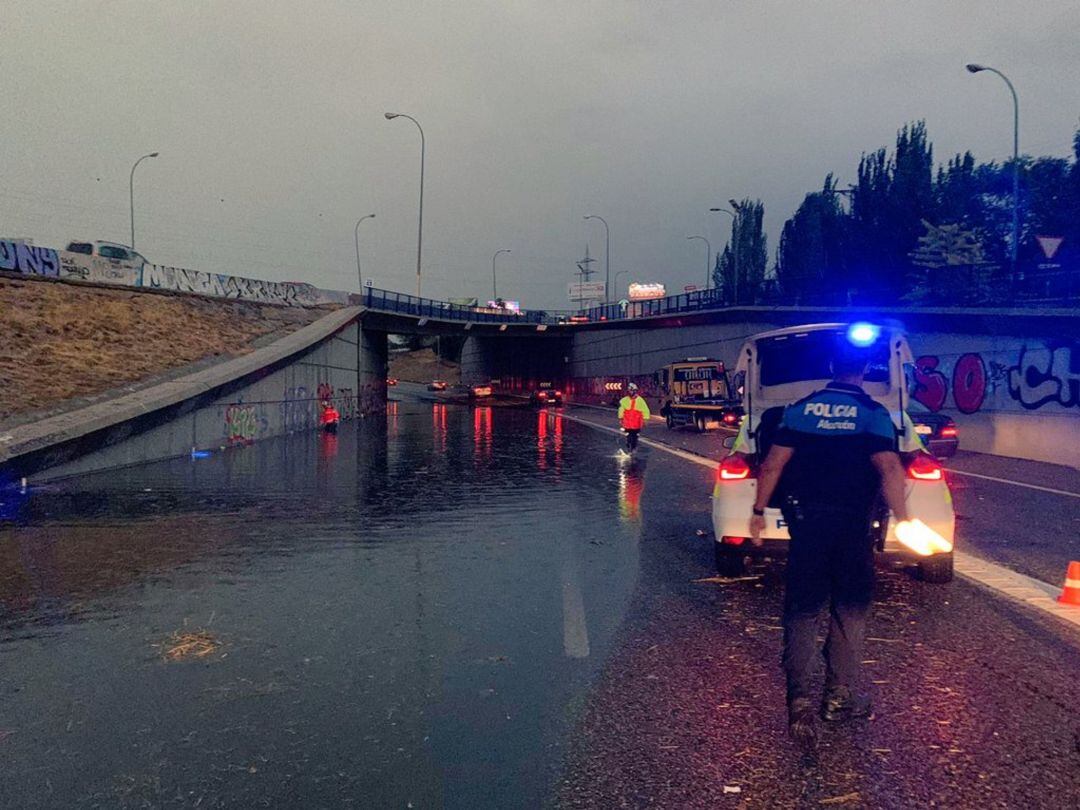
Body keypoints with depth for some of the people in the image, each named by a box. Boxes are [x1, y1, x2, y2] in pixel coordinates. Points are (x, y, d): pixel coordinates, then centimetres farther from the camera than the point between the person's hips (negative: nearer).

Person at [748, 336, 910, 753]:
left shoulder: (800, 409, 2)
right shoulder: (873, 414, -5)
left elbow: (773, 464, 1)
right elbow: (889, 469, -17)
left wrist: (759, 510, 8)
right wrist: (902, 518, -12)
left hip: (806, 520, 2)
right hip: (852, 525, -2)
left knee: (801, 609, 5)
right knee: (850, 609, 14)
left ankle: (799, 699, -7)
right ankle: (840, 697, 21)